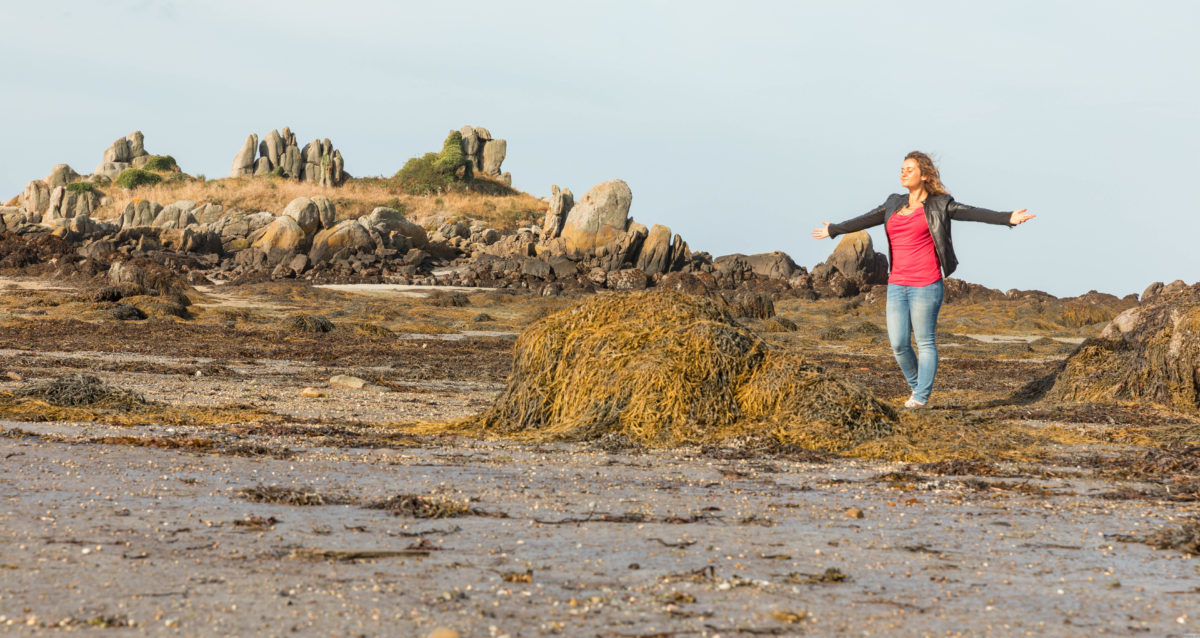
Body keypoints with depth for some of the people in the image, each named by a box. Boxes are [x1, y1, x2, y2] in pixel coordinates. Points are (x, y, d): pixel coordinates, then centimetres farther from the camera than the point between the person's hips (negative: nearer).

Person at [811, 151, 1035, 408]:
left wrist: (1007, 218, -25)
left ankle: (921, 396, 10)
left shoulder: (939, 205, -2)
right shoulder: (894, 204, 14)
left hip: (925, 285, -5)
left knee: (925, 342, 1)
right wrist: (833, 230, 37)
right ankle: (916, 386, 25)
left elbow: (972, 213, -12)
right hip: (897, 285, 5)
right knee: (898, 345, 3)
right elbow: (865, 220, 27)